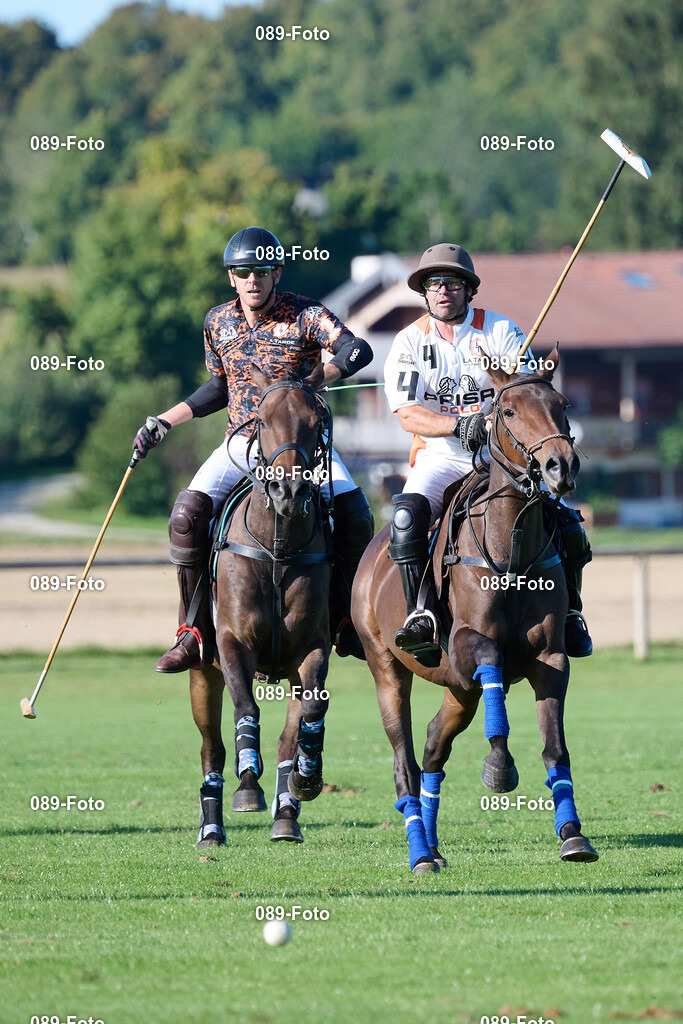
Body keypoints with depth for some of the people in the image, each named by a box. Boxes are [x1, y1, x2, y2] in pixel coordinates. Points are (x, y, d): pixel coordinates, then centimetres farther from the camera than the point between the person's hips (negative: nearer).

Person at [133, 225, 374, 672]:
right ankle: (194, 635, -13)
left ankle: (351, 626, -3)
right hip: (243, 440, 2)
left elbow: (357, 350, -23)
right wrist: (163, 423, 13)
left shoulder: (305, 314, -8)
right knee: (187, 514, -20)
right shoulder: (219, 322, 5)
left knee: (355, 514, -22)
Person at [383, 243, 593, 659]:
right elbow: (408, 414, -10)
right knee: (408, 514, -32)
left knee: (566, 525, -16)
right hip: (440, 457, 0)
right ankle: (422, 616, -29)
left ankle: (570, 612, 7)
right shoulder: (411, 341, 1)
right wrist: (459, 426, -28)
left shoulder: (500, 330, 0)